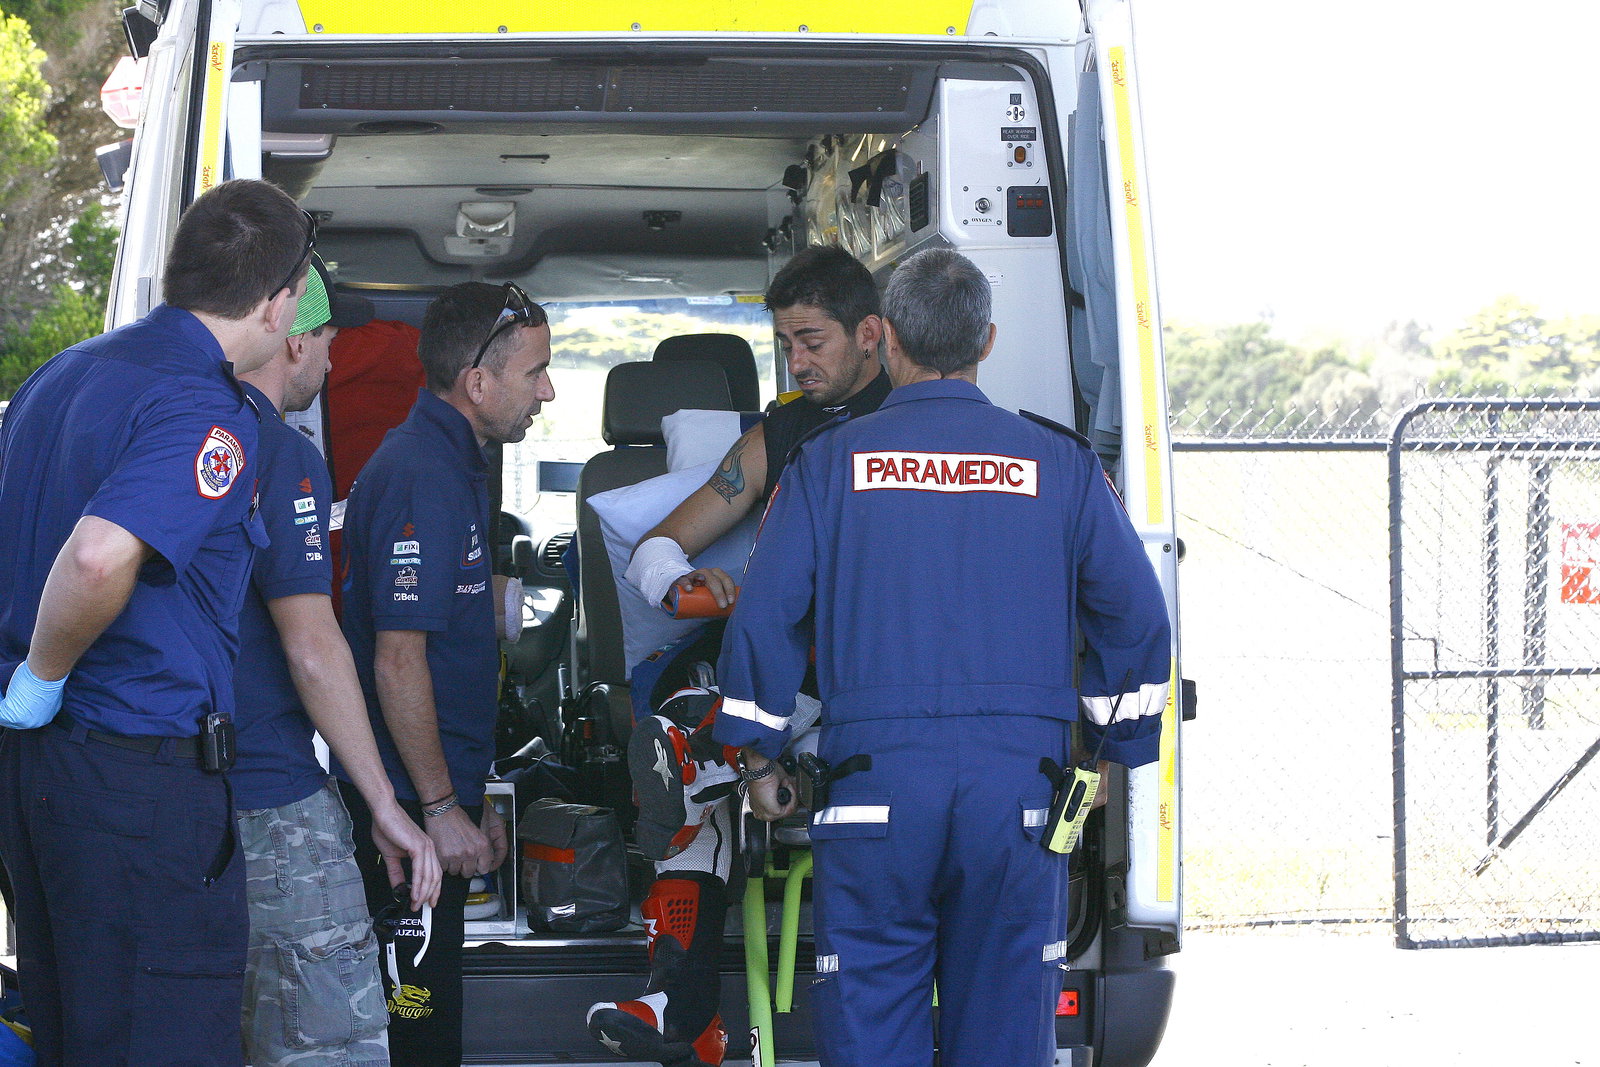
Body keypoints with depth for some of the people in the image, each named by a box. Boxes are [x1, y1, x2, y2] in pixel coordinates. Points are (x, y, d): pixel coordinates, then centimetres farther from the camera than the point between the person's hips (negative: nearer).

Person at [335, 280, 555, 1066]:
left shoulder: (452, 463, 16)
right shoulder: (422, 476, -17)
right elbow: (398, 662, -22)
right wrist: (443, 810, -19)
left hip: (436, 794, 10)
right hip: (410, 808, -10)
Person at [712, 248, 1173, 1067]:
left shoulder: (830, 463, 3)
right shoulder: (1059, 463, 6)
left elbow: (764, 616, 1)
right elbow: (1136, 619, 8)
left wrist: (758, 758, 12)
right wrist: (1111, 754, 19)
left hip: (876, 779, -1)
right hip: (1019, 785, 1)